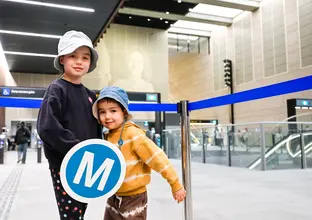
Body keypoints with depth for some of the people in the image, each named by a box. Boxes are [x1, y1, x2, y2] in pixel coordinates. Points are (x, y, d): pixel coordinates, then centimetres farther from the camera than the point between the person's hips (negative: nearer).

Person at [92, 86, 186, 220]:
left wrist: (175, 184, -21)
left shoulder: (132, 134, -21)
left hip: (133, 198, -7)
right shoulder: (108, 136, 2)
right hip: (113, 197, 7)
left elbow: (157, 158, -22)